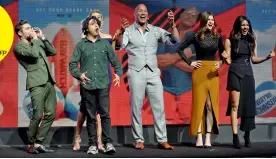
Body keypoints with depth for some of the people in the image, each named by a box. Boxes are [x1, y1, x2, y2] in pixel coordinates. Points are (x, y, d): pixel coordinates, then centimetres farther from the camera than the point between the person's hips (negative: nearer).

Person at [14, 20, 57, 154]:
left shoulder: (37, 43, 24)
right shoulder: (19, 47, 0)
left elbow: (53, 52, 20)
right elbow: (34, 54, -16)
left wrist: (42, 38, 15)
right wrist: (35, 39, -1)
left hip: (49, 83, 8)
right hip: (37, 84, -8)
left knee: (51, 114, 3)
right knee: (38, 115, -12)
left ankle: (38, 143, 9)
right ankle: (30, 145, 3)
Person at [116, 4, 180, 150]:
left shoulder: (155, 31, 8)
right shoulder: (128, 31, -1)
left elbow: (175, 40, 4)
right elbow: (119, 45, -16)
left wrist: (173, 24, -11)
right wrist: (121, 31, -34)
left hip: (153, 73, 3)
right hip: (136, 73, -3)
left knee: (159, 107, 1)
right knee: (136, 108, 1)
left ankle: (162, 140, 5)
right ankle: (139, 140, 8)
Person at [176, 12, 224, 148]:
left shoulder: (217, 37, 7)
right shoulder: (196, 36, -3)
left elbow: (223, 53, 19)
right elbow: (180, 49, -1)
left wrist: (221, 63, 2)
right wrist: (190, 63, -5)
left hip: (213, 73, 3)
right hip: (199, 72, -3)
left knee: (211, 105, 0)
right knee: (199, 104, -3)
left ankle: (208, 138, 3)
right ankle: (199, 138, -3)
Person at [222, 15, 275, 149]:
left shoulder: (252, 40, 9)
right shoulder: (230, 41, 0)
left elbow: (254, 59, 11)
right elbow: (229, 61, -2)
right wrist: (225, 58, -24)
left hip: (248, 74, 4)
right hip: (235, 73, -4)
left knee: (248, 105, 6)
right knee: (235, 105, -9)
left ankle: (247, 136, 17)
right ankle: (235, 137, -10)